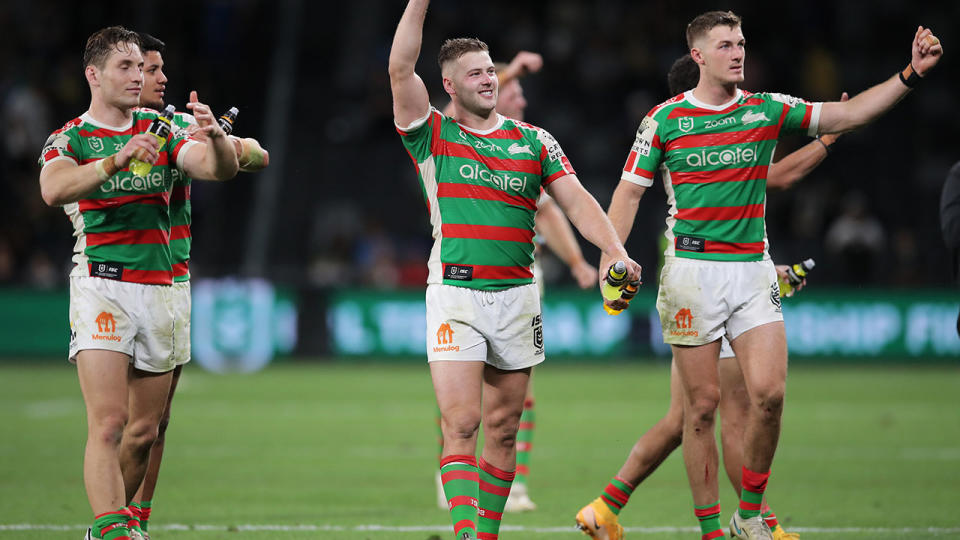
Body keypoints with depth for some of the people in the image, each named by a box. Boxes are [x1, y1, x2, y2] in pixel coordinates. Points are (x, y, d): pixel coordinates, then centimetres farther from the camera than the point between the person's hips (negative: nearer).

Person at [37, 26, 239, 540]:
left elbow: (221, 168, 0)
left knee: (145, 429, 7)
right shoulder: (69, 138, 1)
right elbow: (53, 189, -21)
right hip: (101, 285, -5)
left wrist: (215, 137, -23)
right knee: (108, 422, -17)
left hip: (158, 287, 5)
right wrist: (117, 160, -35)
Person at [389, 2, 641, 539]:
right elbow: (401, 68, -9)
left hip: (517, 294, 3)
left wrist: (617, 252, -12)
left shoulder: (534, 141, 10)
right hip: (455, 297, -3)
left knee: (503, 429, 7)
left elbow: (577, 200, 3)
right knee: (461, 426, -13)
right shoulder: (432, 135, 3)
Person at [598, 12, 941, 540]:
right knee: (702, 402, -1)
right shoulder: (665, 118, 0)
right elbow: (629, 190, 4)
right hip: (692, 267, -2)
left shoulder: (768, 110, 6)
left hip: (753, 268, 2)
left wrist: (910, 74, -8)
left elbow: (849, 113, 3)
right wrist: (610, 259, -8)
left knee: (769, 392, -10)